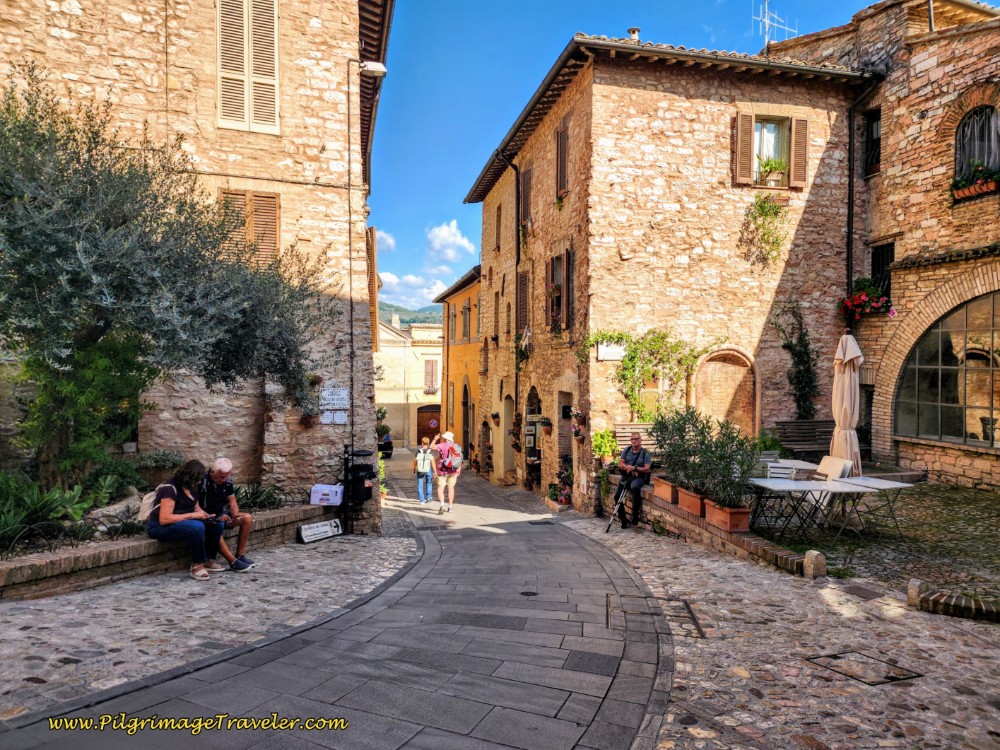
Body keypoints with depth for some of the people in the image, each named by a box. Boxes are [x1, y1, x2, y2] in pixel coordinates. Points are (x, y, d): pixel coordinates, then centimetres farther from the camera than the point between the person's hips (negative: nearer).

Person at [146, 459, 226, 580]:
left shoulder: (192, 487, 3)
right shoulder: (170, 488, -23)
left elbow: (196, 507, 17)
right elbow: (164, 519, -29)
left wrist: (204, 514, -6)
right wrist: (192, 515, -26)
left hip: (183, 522, 9)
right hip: (159, 527, -9)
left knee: (216, 525, -9)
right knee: (197, 527, -34)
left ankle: (207, 561, 3)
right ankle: (197, 565, -19)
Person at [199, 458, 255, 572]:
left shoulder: (227, 480, -1)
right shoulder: (202, 482, -21)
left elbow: (232, 501, 6)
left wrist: (235, 515, -16)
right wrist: (216, 518, -29)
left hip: (222, 515, 7)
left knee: (247, 518, -13)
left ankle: (240, 555, -9)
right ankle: (233, 562, -35)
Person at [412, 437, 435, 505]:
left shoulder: (418, 451, -7)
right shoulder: (430, 452, -11)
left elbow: (414, 462, 0)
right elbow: (432, 462, -13)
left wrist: (414, 469, 17)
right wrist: (435, 471, -4)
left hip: (420, 471, 0)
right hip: (428, 470, 0)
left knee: (420, 485, 11)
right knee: (429, 483, 23)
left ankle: (422, 500, 10)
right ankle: (428, 497, 25)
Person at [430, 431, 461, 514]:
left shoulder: (443, 446, -12)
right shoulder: (456, 446, 5)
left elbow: (431, 446, -18)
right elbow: (460, 458, 6)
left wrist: (435, 439, -1)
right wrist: (459, 468, 14)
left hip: (443, 470, -5)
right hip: (453, 471, 5)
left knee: (440, 488, -1)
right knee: (451, 488, 14)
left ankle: (442, 505, -20)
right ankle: (450, 507, 18)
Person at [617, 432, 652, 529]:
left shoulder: (645, 453, 0)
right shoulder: (627, 450, 11)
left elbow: (647, 469, -10)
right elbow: (620, 463, 5)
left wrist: (634, 468, -22)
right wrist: (628, 468, -14)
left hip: (639, 477, -4)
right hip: (626, 476, 4)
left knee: (635, 487, -38)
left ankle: (635, 516, -26)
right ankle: (623, 520, 4)